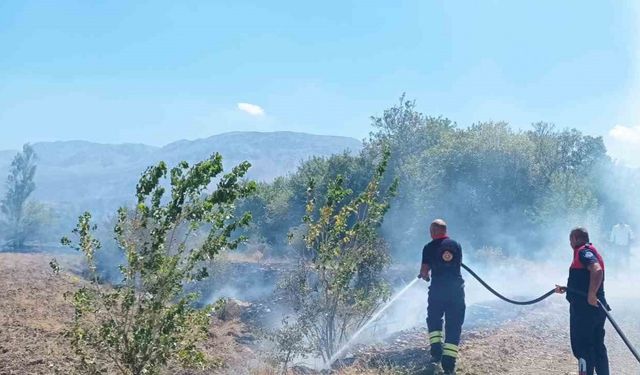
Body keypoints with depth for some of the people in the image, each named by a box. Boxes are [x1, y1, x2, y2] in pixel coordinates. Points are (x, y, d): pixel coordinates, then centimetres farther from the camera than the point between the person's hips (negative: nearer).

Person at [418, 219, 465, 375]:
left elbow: (424, 270, -4)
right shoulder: (456, 245, 8)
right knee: (454, 325, 3)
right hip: (456, 288, 2)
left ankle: (436, 350, 8)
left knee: (434, 320, 21)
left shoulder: (429, 248, -1)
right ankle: (449, 362, -4)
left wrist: (425, 276, 19)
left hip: (438, 288, -2)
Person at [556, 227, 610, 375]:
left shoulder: (584, 252, -11)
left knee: (581, 347, -4)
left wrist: (592, 295, -31)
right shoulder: (588, 251, 20)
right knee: (597, 346, 14)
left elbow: (597, 270, -30)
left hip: (585, 308, -10)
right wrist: (566, 288, 24)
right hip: (594, 308, 10)